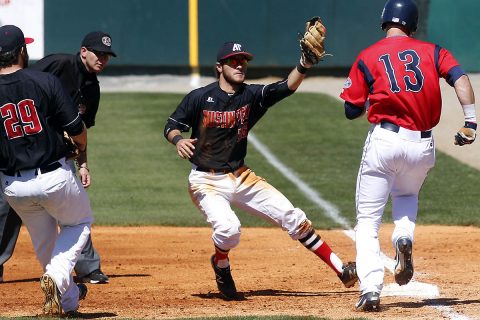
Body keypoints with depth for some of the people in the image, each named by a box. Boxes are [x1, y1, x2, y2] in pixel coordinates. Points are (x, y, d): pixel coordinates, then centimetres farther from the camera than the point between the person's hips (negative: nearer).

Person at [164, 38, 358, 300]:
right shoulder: (199, 98, -8)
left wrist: (305, 64, -34)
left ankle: (341, 270, 3)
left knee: (293, 218, -3)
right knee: (228, 229, -30)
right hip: (206, 181, -4)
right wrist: (178, 140, -24)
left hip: (241, 178, 4)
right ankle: (220, 264, 6)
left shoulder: (252, 96, -1)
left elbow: (286, 87, -16)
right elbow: (171, 126, 0)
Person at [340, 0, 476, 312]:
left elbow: (351, 110, 5)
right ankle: (404, 238, 1)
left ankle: (371, 289, -13)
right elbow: (460, 78, -6)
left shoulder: (367, 58, 5)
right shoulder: (432, 51, 10)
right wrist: (471, 122, -9)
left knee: (368, 221, 5)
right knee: (407, 195, 32)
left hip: (384, 141, -2)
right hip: (423, 146, 2)